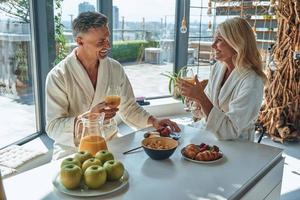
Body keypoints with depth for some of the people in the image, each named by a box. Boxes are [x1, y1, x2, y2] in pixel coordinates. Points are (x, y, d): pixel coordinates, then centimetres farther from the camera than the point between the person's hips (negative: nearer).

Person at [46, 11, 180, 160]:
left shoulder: (115, 68, 1)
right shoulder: (57, 76, -13)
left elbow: (128, 108, 11)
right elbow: (53, 128, -16)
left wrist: (153, 121, -4)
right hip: (72, 151, -4)